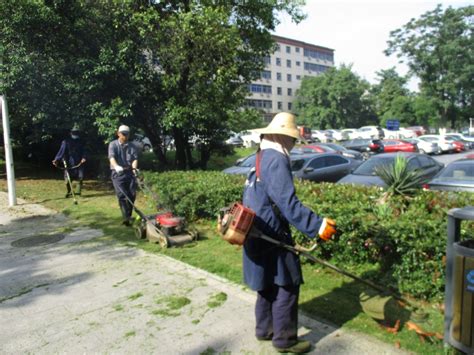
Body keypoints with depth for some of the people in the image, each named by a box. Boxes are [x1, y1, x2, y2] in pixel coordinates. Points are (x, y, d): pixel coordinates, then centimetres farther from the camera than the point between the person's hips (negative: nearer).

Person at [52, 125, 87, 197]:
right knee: (68, 179, 0)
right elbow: (62, 151, -6)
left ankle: (79, 191, 8)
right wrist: (56, 159, -18)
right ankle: (68, 192, 17)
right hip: (69, 163, -2)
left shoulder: (80, 142, 10)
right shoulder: (66, 141, 1)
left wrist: (83, 157, -13)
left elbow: (83, 151, 7)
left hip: (78, 163, 2)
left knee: (80, 177, -6)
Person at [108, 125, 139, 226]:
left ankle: (128, 216, 17)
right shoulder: (113, 144, 3)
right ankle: (126, 217, -17)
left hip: (130, 172, 3)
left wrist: (134, 168, -24)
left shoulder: (132, 146, 11)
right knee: (121, 195, -12)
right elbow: (112, 157, -15)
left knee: (132, 195, 0)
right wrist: (116, 166, -36)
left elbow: (135, 158, -2)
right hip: (118, 173, -3)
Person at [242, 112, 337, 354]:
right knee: (287, 286, 3)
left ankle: (265, 329, 34)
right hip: (271, 236, -10)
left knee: (269, 284, 21)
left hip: (259, 234, 10)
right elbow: (288, 203, -29)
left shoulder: (261, 157, 12)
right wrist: (317, 226, -31)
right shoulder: (276, 160, -20)